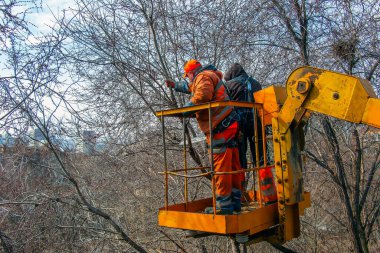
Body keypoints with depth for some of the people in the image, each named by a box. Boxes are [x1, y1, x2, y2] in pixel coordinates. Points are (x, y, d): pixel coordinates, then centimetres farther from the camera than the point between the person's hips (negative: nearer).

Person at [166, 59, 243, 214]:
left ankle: (224, 205, -5)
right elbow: (191, 87, 47)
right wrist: (175, 86, 56)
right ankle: (235, 201, 19)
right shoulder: (209, 76, 28)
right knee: (232, 165, 11)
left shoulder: (203, 76, -4)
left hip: (221, 128, -10)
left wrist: (187, 107, -13)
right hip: (228, 125, 10)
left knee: (221, 166, -9)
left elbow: (202, 94, -25)